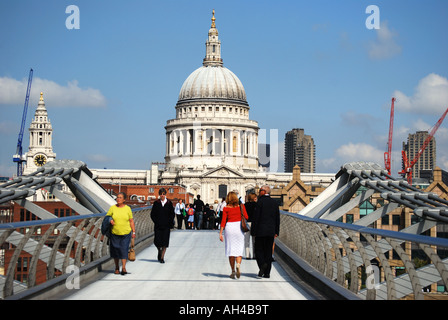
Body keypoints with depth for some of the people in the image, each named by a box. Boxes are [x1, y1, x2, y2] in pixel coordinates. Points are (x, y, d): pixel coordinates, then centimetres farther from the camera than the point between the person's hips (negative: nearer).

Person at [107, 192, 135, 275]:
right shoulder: (113, 208, 1)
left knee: (124, 250, -11)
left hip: (126, 234, -1)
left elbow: (131, 221, 6)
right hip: (114, 233, 1)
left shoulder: (127, 208, 1)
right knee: (115, 250, 7)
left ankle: (123, 268, -13)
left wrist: (133, 232, 2)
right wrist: (110, 220, -14)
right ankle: (117, 267, 21)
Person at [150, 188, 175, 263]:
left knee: (165, 241, -5)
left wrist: (170, 223, -4)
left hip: (166, 226, 0)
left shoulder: (169, 203, 4)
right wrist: (156, 221, -6)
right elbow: (152, 214, 6)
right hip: (158, 226, 0)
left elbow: (172, 214, 8)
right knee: (157, 241, -4)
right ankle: (160, 251, 27)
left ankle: (162, 257, 0)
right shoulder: (156, 203, 3)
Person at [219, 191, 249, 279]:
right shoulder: (241, 206, 1)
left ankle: (233, 271, 6)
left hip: (229, 227, 0)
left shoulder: (226, 208, -1)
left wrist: (220, 233, -4)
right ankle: (238, 264, -25)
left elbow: (223, 221, -5)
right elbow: (246, 217, 1)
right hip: (239, 227, 0)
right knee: (239, 249, 4)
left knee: (231, 249, 7)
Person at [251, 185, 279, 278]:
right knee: (268, 251, 8)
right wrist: (276, 231, 15)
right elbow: (277, 218, 10)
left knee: (258, 250, 4)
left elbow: (256, 217, -11)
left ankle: (262, 265, -22)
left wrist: (253, 231, -6)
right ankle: (267, 272, 6)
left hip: (261, 230, -5)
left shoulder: (260, 201, -9)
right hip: (271, 231, 5)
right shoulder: (274, 202, 9)